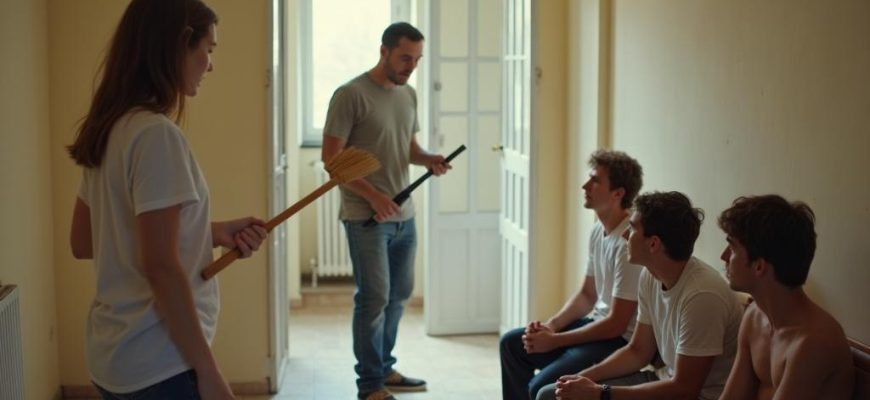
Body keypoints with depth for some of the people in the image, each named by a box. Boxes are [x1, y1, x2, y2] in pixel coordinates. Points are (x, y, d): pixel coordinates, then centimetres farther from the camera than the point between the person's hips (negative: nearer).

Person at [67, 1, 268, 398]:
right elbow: (161, 267, -22)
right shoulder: (156, 134, -18)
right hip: (159, 367, -9)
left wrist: (212, 233, 8)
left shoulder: (110, 131, 7)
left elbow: (83, 242, 12)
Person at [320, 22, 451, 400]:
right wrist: (373, 195, -20)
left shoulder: (409, 95, 10)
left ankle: (384, 368, 29)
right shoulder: (350, 94, -12)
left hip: (404, 214, 7)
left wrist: (428, 158, -2)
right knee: (374, 297, -3)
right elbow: (330, 156, -13)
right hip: (366, 217, -7)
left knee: (399, 293, 14)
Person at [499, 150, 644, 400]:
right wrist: (552, 324, -2)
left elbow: (616, 324, -23)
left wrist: (554, 340, -18)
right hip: (598, 324, 10)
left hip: (621, 340, -10)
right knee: (512, 344, 12)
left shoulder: (628, 243, -24)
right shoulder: (598, 231, 5)